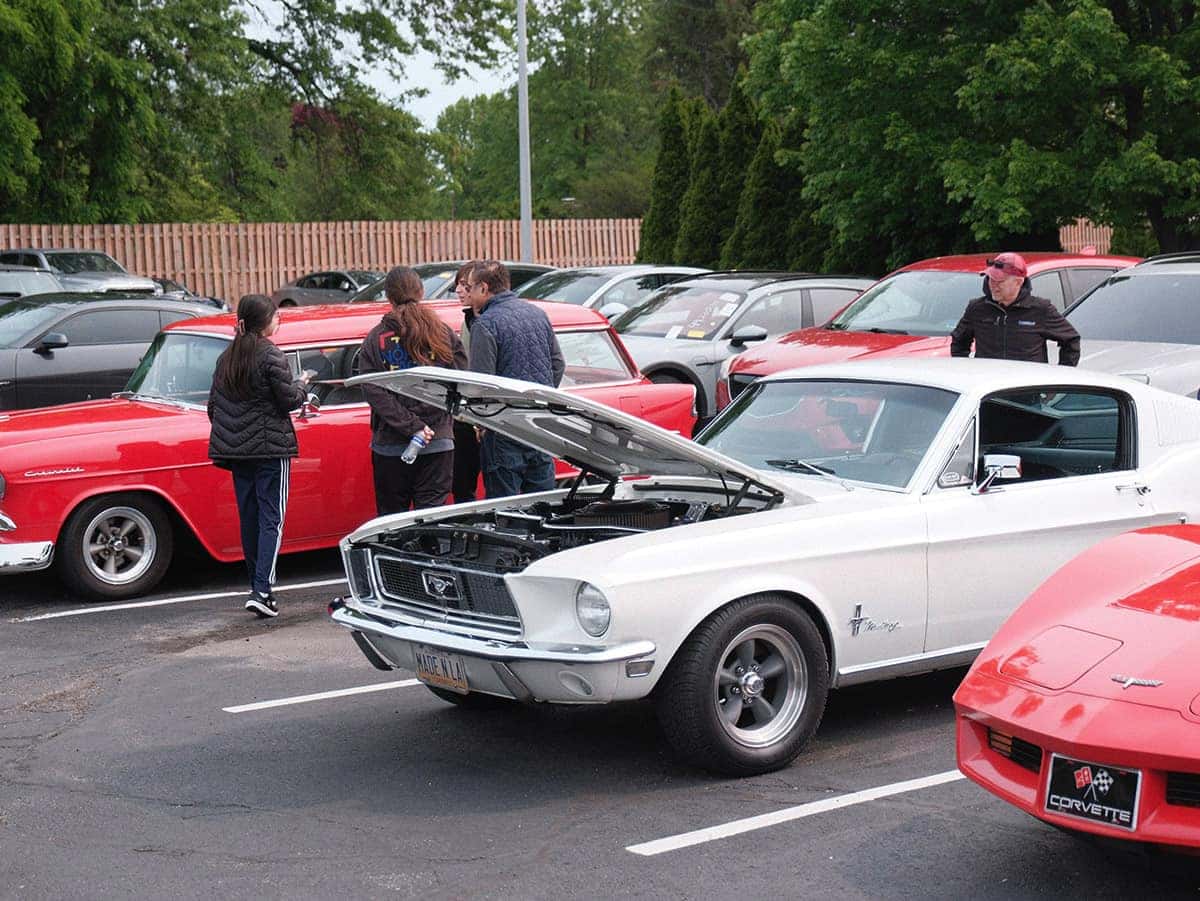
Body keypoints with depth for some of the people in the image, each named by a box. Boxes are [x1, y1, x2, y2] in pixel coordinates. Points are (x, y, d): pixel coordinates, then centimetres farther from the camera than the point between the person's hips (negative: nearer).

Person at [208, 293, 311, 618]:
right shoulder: (270, 356, -12)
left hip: (236, 447, 7)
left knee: (249, 518, 13)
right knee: (271, 518, -5)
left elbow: (214, 405, 12)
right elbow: (289, 399, -12)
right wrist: (302, 385, 8)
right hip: (270, 447, -7)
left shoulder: (226, 358, 9)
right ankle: (262, 590, -14)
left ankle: (258, 586, 20)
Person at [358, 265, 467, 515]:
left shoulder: (375, 340, -3)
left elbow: (374, 392, -11)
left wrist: (412, 426, -13)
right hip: (438, 441, 1)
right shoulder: (444, 333, 0)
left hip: (389, 445, -1)